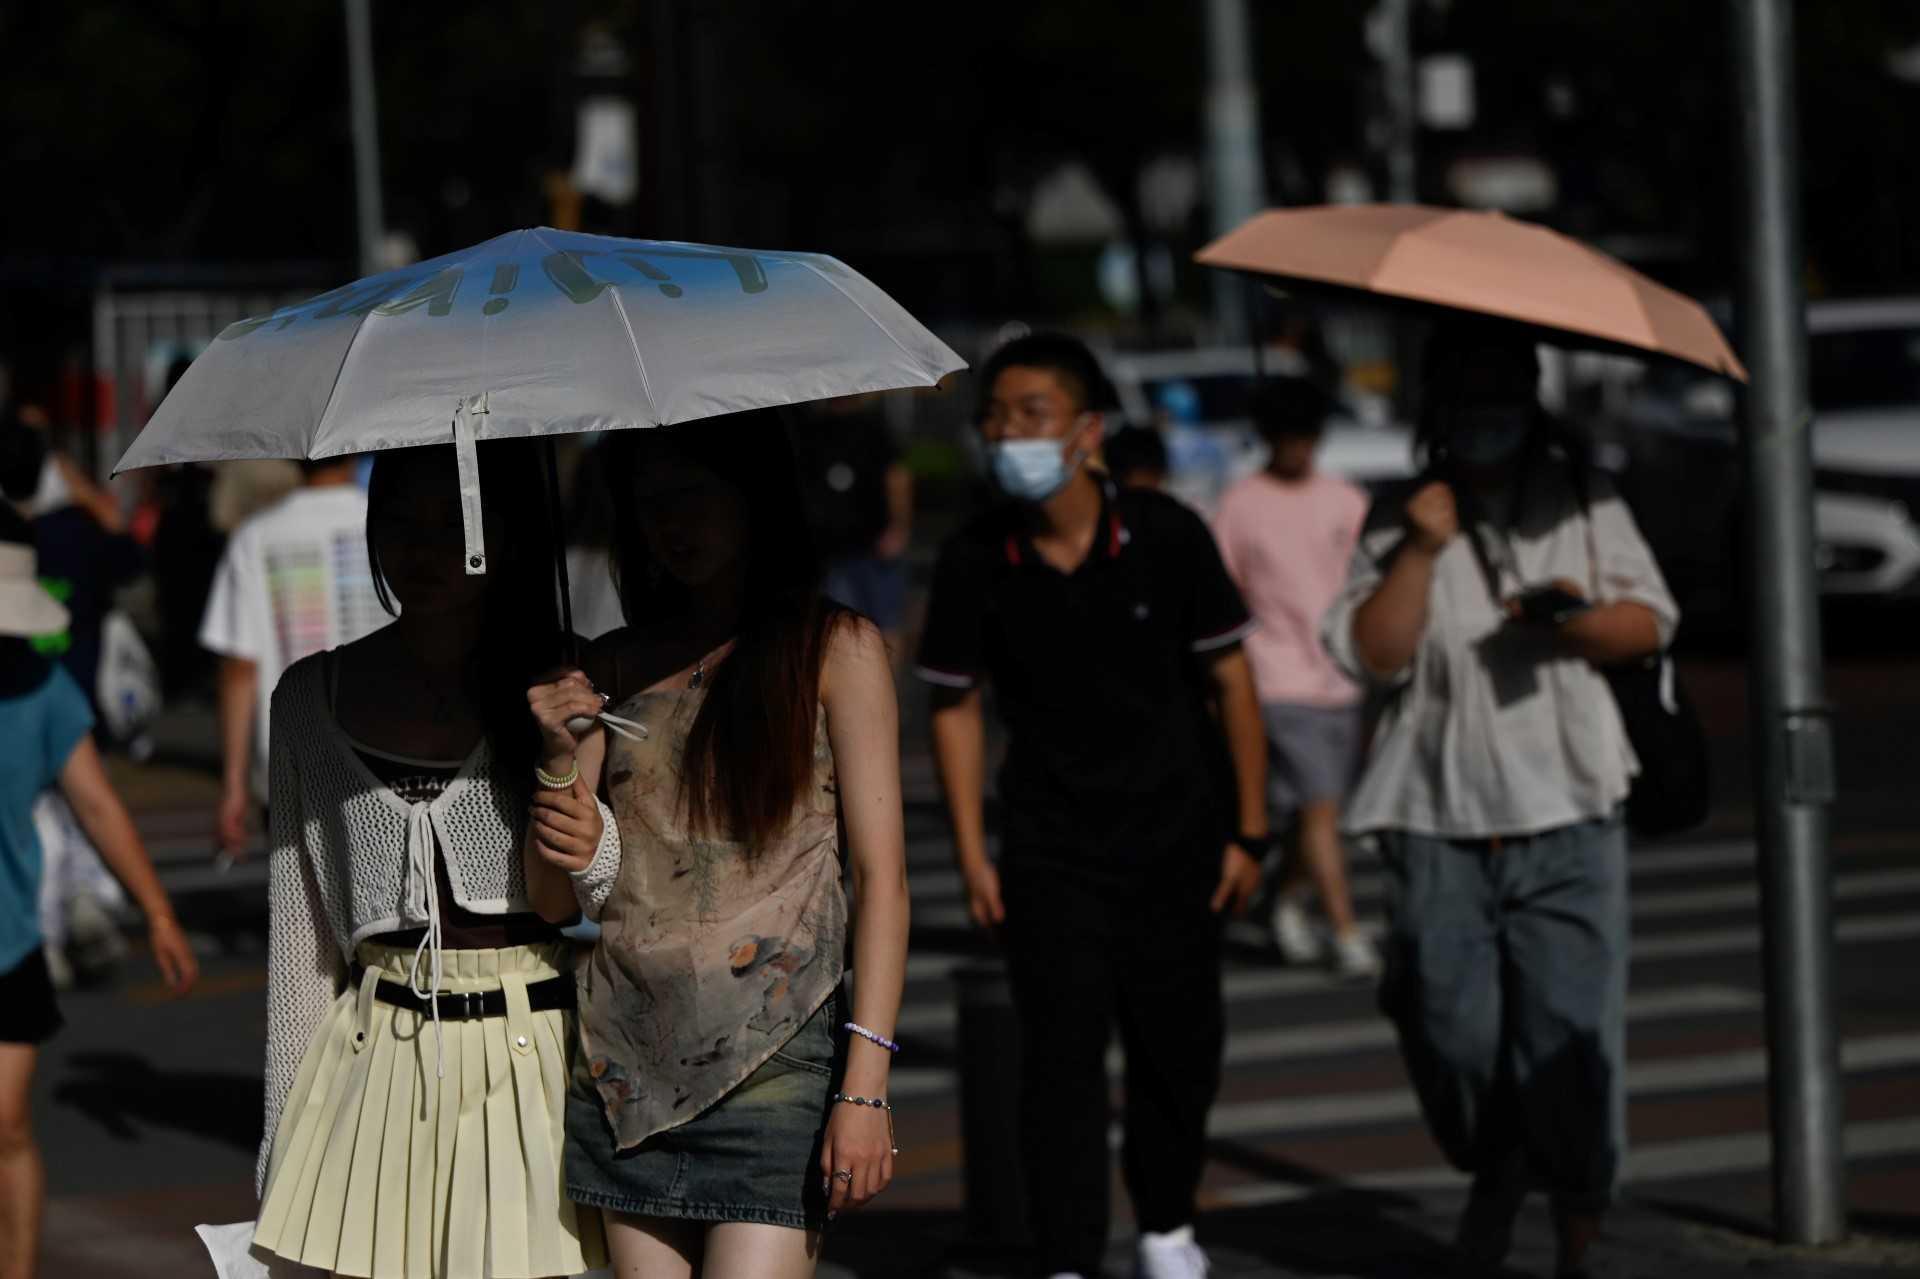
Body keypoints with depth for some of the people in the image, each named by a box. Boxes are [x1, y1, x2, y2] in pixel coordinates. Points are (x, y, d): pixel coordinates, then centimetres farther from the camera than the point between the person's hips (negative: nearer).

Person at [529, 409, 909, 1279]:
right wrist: (562, 760, -5)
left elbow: (880, 874, -3)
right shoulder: (616, 667, 13)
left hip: (772, 1053, -4)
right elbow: (556, 900, 13)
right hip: (627, 1058, 4)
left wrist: (866, 1080, -12)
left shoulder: (835, 650, 2)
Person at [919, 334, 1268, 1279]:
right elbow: (956, 703, 2)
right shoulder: (975, 561, -10)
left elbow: (1229, 678, -2)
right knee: (1061, 1060, -9)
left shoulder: (1166, 536, -12)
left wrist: (1250, 830, -1)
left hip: (1173, 840, 1)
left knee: (1178, 1053, 12)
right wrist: (971, 853, -2)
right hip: (1050, 854, -1)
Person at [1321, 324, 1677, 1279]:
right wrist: (1422, 550, -13)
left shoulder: (1581, 502, 9)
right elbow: (1372, 656, -4)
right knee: (1452, 1030, 0)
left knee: (1572, 1038, -7)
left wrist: (1582, 621, -13)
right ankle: (1495, 1179, 31)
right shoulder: (1399, 522, 6)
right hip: (1439, 825, 0)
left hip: (1565, 816, 0)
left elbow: (1652, 621, 7)